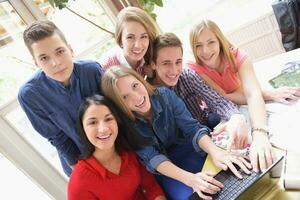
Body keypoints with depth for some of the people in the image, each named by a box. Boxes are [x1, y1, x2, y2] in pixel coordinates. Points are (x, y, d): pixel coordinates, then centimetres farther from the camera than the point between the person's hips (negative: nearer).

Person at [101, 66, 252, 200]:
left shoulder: (165, 95, -15)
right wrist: (189, 178, -41)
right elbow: (151, 157, -25)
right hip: (162, 171, -2)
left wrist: (216, 152, -38)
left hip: (187, 151, 3)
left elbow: (192, 128, -18)